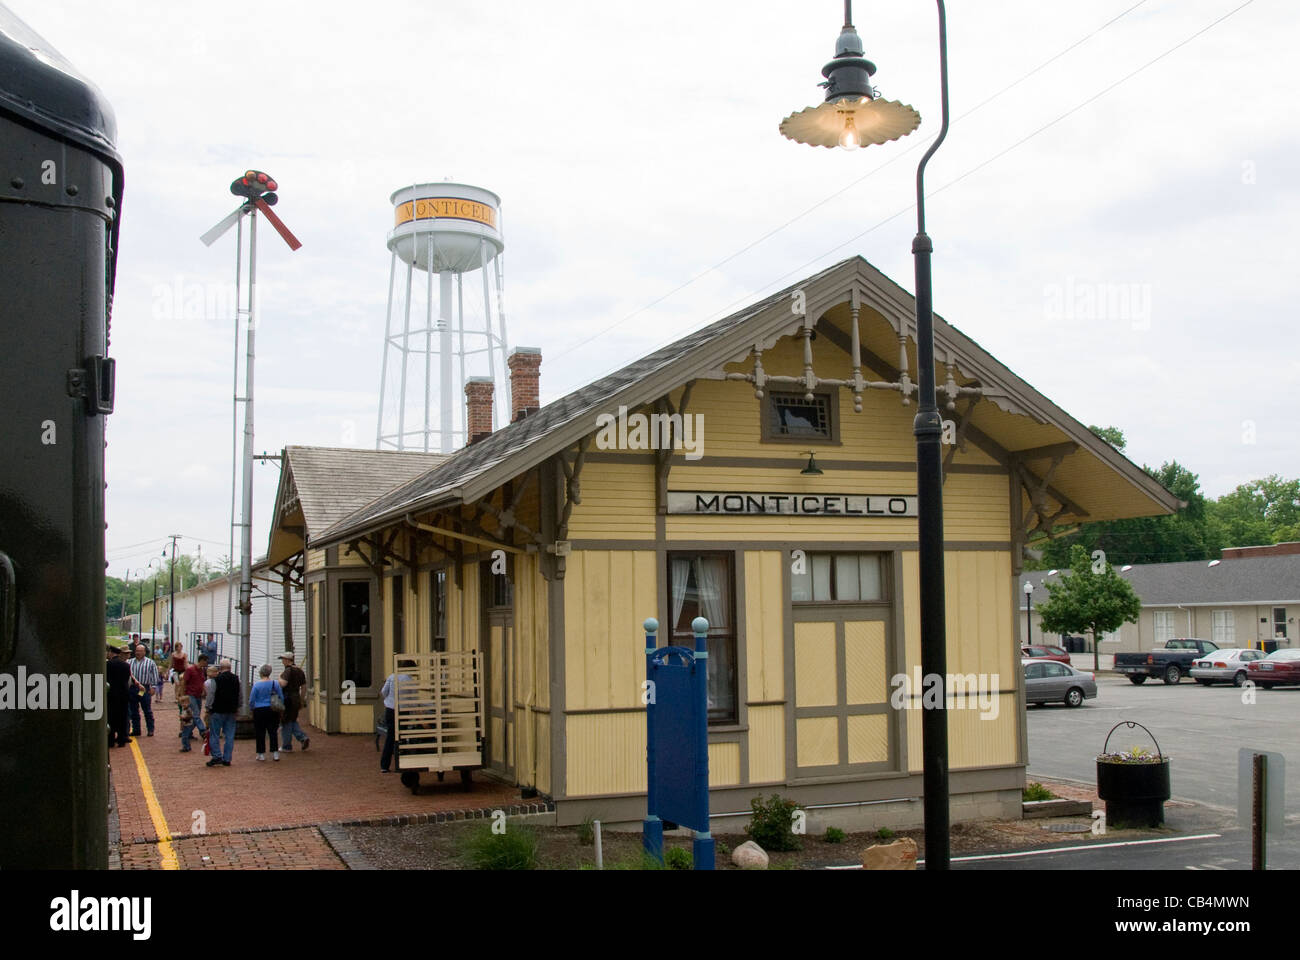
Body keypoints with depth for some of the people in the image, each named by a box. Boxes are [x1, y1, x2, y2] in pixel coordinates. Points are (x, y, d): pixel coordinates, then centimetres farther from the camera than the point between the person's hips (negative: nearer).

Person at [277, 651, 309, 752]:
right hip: (296, 698, 8)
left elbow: (283, 684, -28)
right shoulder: (299, 670, 9)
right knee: (293, 721, 20)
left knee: (285, 724, 4)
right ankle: (303, 738, 3)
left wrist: (280, 678, -6)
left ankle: (287, 747, 10)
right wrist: (301, 701, 19)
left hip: (287, 698, -8)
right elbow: (303, 686, 13)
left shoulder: (288, 671, -15)